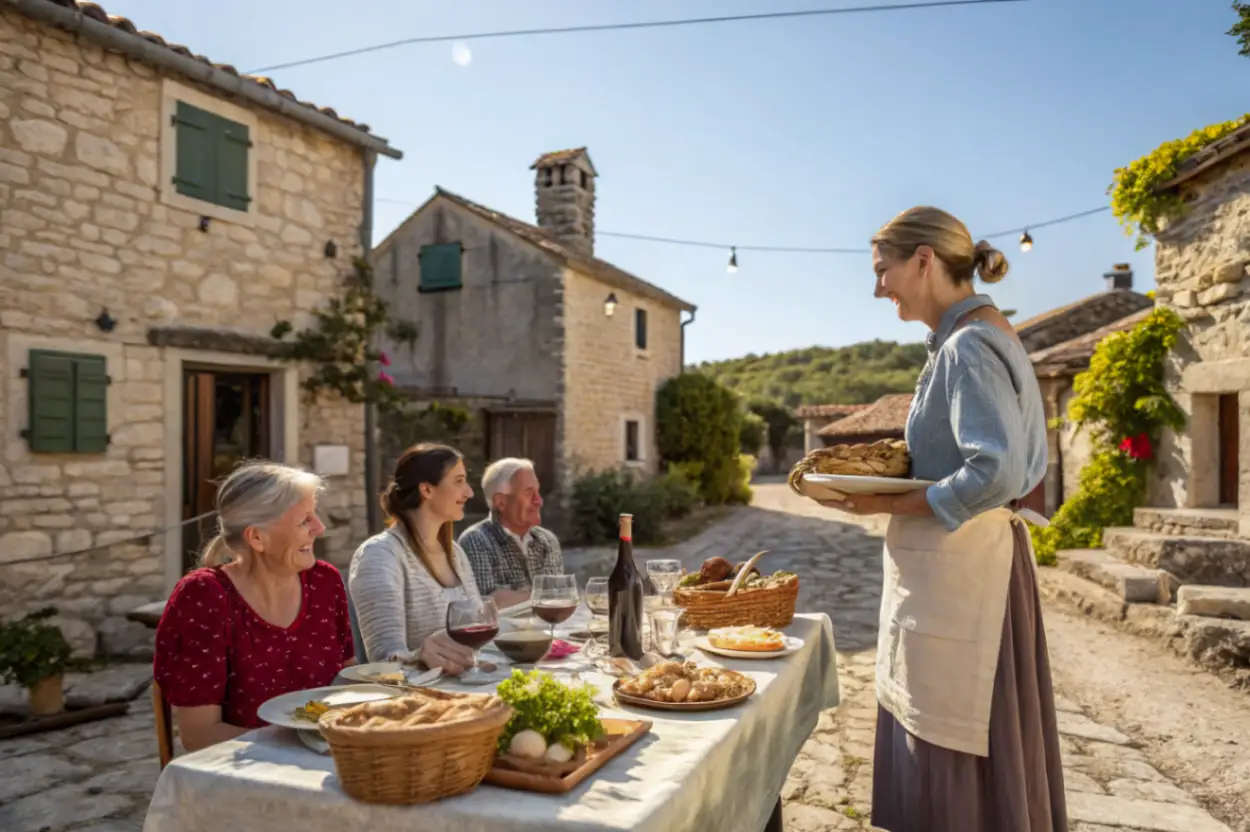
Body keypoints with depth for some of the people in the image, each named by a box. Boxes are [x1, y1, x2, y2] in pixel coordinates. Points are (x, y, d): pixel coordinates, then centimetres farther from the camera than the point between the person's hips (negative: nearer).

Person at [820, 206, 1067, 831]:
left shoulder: (968, 345, -17)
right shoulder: (982, 335, 13)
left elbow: (996, 473, -26)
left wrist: (894, 505, -17)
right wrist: (890, 480, 9)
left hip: (957, 566, -10)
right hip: (959, 557, 10)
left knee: (954, 753, 3)